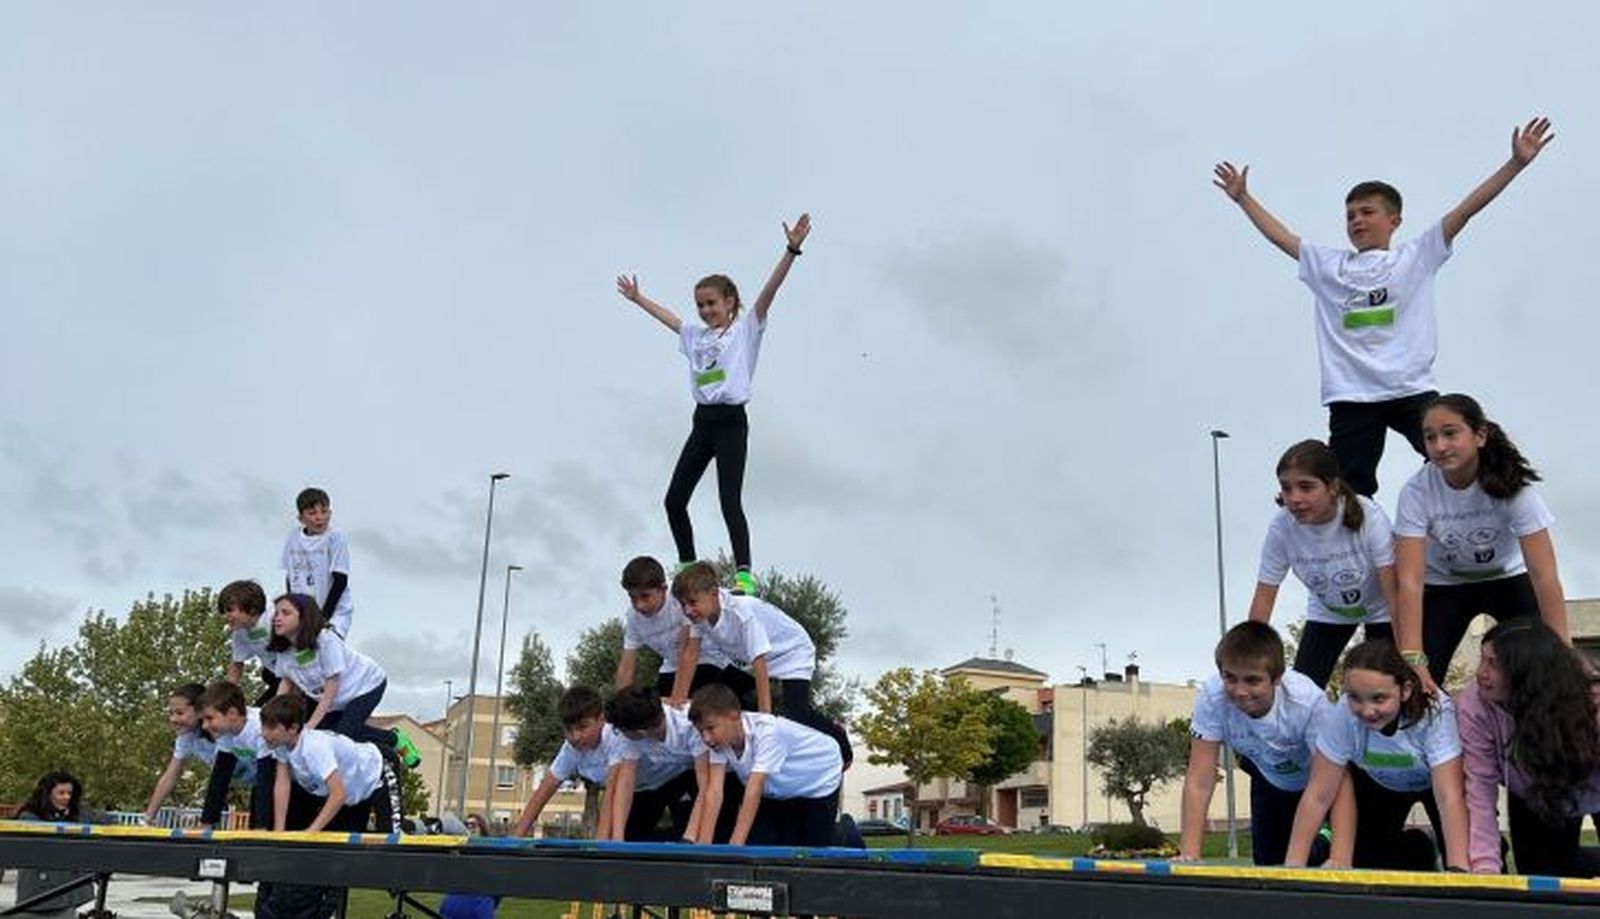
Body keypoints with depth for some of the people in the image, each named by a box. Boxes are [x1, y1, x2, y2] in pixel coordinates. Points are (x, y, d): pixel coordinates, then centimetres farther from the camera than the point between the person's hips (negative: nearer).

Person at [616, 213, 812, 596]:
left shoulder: (746, 328, 0)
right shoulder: (696, 335, 18)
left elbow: (769, 291, -13)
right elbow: (669, 317, 36)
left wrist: (791, 251, -24)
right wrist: (637, 298, 46)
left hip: (730, 422, -7)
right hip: (702, 422, 7)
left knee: (730, 500, -16)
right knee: (674, 500, 4)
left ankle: (744, 574, -17)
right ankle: (688, 569, 13)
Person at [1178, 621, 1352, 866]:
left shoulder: (1310, 701, -39)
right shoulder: (1211, 697, -33)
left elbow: (1337, 783, -39)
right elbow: (1199, 782, -29)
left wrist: (1340, 861, -51)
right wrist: (1189, 855, -37)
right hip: (1270, 780, 2)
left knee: (1317, 858, -12)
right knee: (1268, 860, 2)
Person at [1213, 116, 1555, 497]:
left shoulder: (1416, 257, 7)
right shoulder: (1328, 265, 14)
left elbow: (1465, 209, 1)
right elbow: (1282, 236, 20)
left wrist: (1516, 163, -5)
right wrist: (1243, 197, 23)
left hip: (1411, 389, -1)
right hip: (1351, 397, 2)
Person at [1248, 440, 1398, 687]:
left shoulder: (1368, 516, -32)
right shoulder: (1281, 527, -27)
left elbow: (1394, 592, -30)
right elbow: (1264, 597, -20)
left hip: (1378, 611, -2)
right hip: (1327, 613, 2)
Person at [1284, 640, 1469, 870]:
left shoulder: (1436, 712, -38)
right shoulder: (1342, 717, -34)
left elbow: (1448, 797, -41)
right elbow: (1318, 796, -29)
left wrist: (1458, 869, -52)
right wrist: (1293, 866, -34)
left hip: (1433, 782, -1)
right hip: (1379, 784, 2)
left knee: (1472, 856, -17)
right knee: (1365, 860, -6)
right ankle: (1413, 850, 23)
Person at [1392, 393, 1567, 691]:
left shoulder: (1512, 486, -26)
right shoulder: (1417, 491, -27)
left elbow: (1544, 576, -28)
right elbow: (1410, 579, -31)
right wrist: (1413, 659, -41)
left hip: (1506, 578, 0)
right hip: (1443, 586, 0)